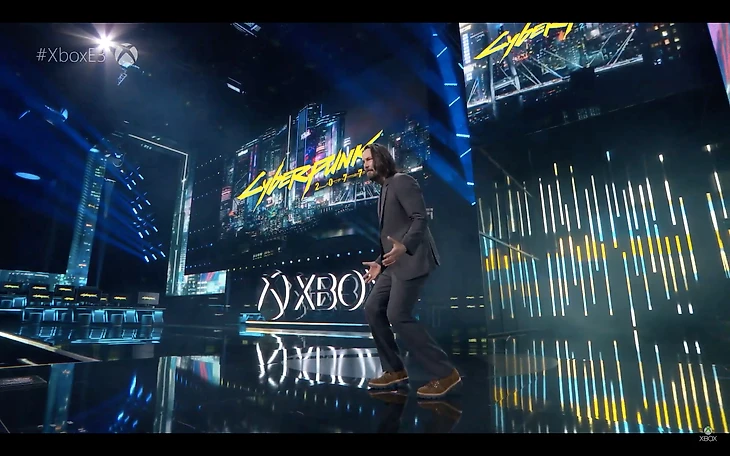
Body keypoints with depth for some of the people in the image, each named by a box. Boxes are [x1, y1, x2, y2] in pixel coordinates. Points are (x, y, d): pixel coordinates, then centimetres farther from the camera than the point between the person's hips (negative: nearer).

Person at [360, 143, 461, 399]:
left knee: (398, 316, -14)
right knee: (373, 309, 6)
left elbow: (420, 218, -18)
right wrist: (380, 262, 20)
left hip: (412, 261, -10)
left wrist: (404, 247, -34)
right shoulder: (384, 190, 21)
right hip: (396, 264, 10)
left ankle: (444, 373, -2)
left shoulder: (401, 181, -7)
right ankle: (395, 371, 16)